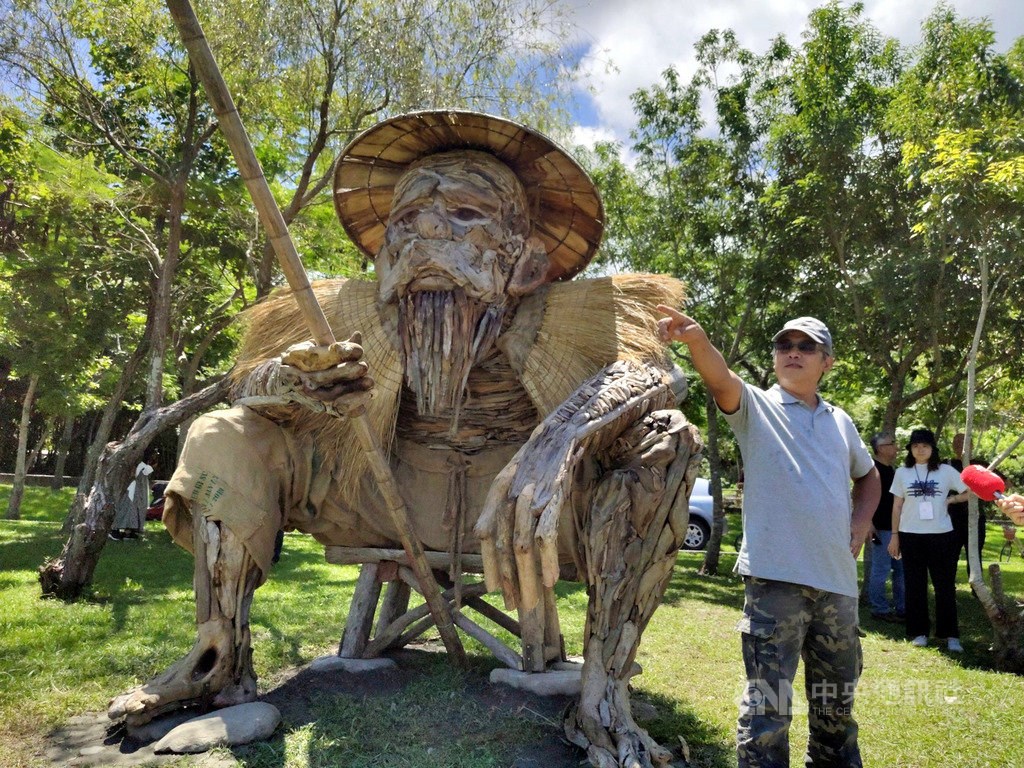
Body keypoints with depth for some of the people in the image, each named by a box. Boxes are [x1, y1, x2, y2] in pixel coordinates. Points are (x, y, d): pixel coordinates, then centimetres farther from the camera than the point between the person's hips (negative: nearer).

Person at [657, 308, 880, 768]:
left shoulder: (840, 421, 14)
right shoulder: (757, 407, -1)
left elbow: (867, 475, 30)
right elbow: (720, 379, -23)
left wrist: (861, 523, 12)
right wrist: (697, 340, -44)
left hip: (837, 580, 6)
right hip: (775, 578, -5)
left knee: (836, 701, 22)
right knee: (768, 702, -6)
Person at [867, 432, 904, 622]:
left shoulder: (890, 470, 15)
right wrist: (870, 525, -24)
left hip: (895, 528, 9)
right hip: (881, 529, -9)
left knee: (901, 568, 13)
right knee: (881, 570, -3)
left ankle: (901, 608, 22)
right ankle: (880, 610, 6)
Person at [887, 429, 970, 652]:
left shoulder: (945, 471, 1)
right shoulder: (902, 472, 4)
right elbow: (897, 506, 6)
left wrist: (951, 500, -6)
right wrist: (894, 535, 4)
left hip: (941, 535, -1)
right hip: (911, 535, 1)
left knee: (945, 585, 2)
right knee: (915, 585, 7)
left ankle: (950, 635, 10)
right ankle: (919, 632, 16)